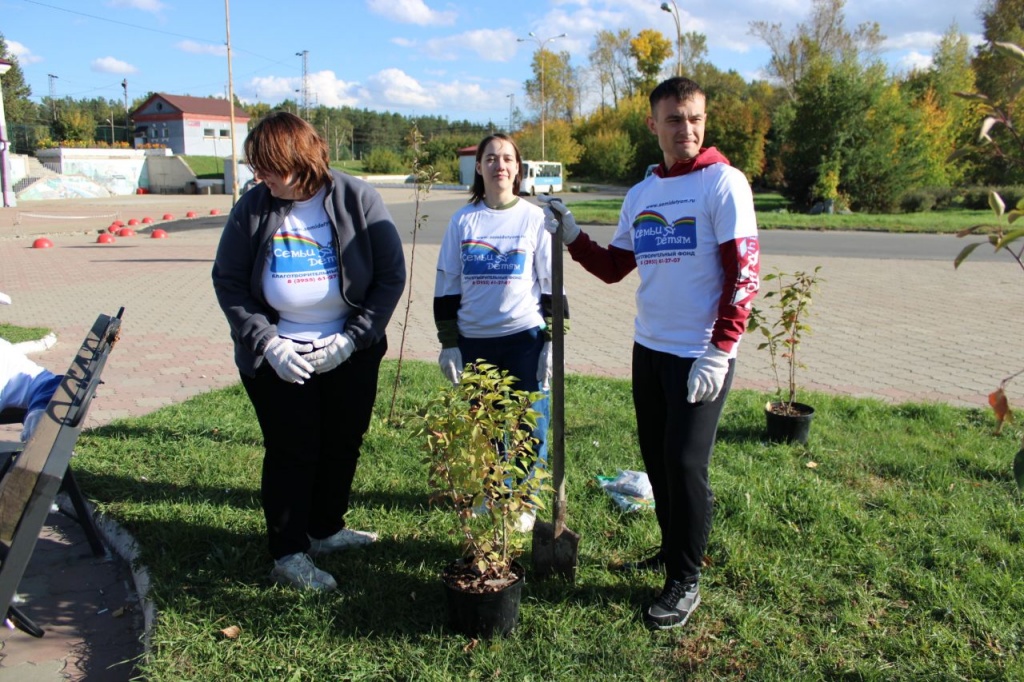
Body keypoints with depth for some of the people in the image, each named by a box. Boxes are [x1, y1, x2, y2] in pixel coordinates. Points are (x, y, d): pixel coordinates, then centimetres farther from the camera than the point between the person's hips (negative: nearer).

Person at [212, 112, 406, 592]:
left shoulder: (357, 200, -9)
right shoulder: (253, 208, -8)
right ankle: (288, 554, 20)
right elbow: (228, 282, -2)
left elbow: (391, 276, -6)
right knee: (291, 453, 4)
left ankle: (326, 529, 37)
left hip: (349, 353, 2)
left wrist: (352, 338, -13)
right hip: (276, 358, -1)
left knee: (342, 445, 14)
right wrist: (267, 343, -13)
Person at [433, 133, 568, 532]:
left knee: (529, 425, 3)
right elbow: (446, 286, 7)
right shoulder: (463, 221, 6)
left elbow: (552, 286, 2)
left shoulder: (535, 219, 1)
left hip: (525, 338, -2)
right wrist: (448, 343, 3)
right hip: (473, 340, 2)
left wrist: (552, 342, -4)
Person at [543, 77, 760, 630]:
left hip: (701, 355, -6)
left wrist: (719, 351, -19)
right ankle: (671, 551, 33)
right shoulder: (641, 194, 11)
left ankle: (686, 582, 13)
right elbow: (613, 268, 15)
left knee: (686, 463, -4)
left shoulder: (723, 182, -8)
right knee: (655, 457, 14)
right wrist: (571, 236, 1)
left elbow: (743, 273, -13)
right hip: (648, 348, 6)